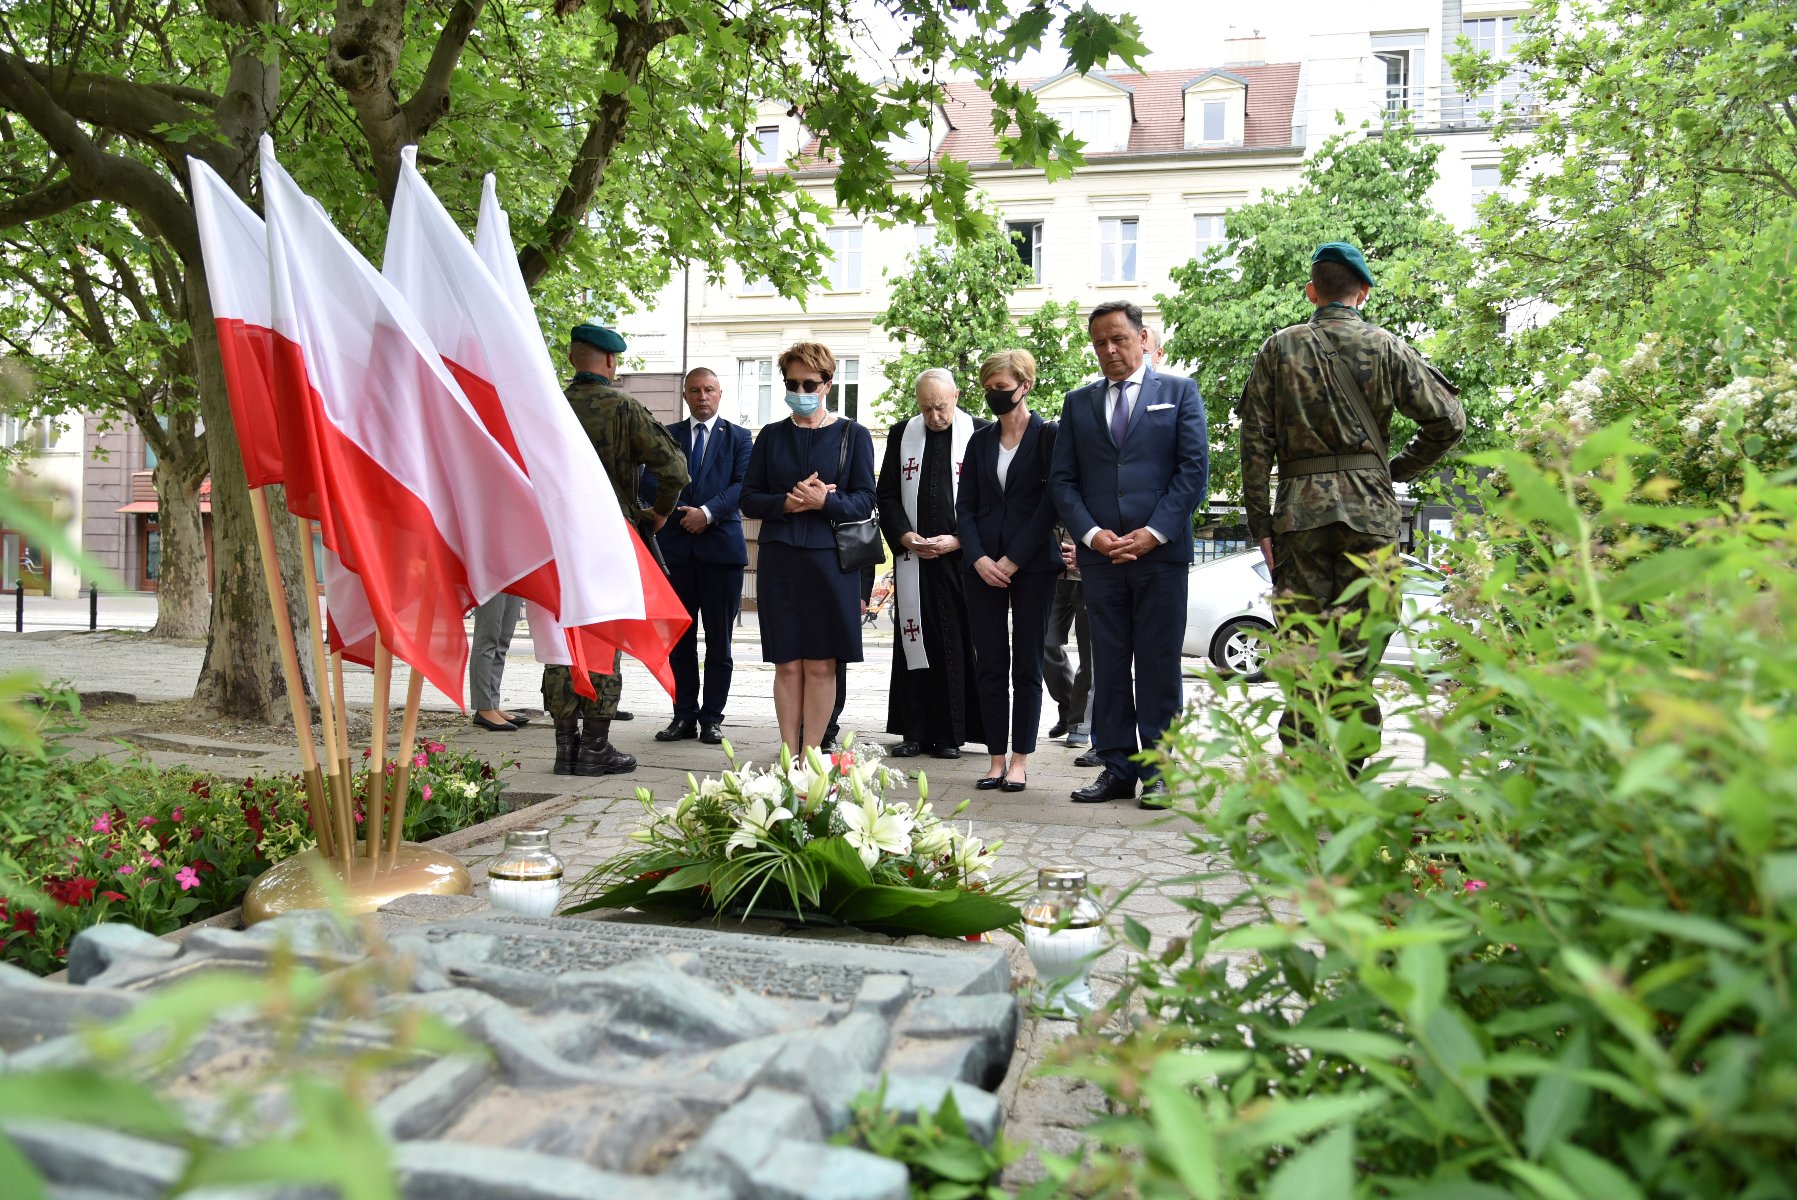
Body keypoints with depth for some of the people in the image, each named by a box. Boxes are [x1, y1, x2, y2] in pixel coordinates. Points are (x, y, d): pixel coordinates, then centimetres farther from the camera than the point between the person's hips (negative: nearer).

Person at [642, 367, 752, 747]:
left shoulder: (737, 437, 10)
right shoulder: (667, 436, 15)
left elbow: (742, 485, -3)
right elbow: (649, 483, 5)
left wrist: (708, 511, -16)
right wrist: (678, 512, -12)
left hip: (721, 546, -2)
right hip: (675, 547, 2)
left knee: (718, 641, 1)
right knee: (680, 640, 4)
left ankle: (712, 717, 8)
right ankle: (684, 715, 12)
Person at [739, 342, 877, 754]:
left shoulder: (853, 435, 6)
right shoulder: (771, 436, 12)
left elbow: (864, 501, 0)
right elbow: (749, 499, 8)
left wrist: (825, 502, -18)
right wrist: (787, 502, -11)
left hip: (829, 559, -2)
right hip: (779, 560, 2)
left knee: (820, 666, -1)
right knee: (787, 665, 2)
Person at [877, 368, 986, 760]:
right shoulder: (901, 434, 9)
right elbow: (887, 494, 10)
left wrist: (958, 540, -11)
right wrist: (904, 536, -6)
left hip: (960, 557, -2)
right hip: (912, 557, 2)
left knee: (957, 645, 0)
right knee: (913, 642, 4)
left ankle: (951, 734, 8)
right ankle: (914, 732, 9)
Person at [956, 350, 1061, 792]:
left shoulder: (1048, 436, -1)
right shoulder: (980, 440, 12)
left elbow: (1051, 502, -7)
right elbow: (965, 506, 10)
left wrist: (1013, 560, -12)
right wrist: (978, 558, -6)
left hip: (1032, 565, -4)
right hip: (984, 567, 4)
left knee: (1027, 664, 1)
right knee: (989, 665, 3)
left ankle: (1020, 761, 7)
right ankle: (996, 759, 9)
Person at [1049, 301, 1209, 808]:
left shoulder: (1179, 391, 8)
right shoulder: (1078, 402, 15)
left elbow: (1194, 467, -1)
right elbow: (1062, 479, 10)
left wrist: (1154, 532, -11)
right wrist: (1090, 533, -6)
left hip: (1161, 552, -3)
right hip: (1100, 553, 3)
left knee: (1158, 665, 0)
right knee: (1108, 666, 5)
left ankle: (1157, 770, 8)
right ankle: (1117, 768, 11)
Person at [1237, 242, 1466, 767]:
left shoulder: (1279, 348, 7)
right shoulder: (1386, 347, 5)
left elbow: (1255, 442, 2)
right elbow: (1448, 419, 1)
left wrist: (1259, 522, 5)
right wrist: (1400, 469, 15)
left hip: (1299, 510, 1)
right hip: (1369, 510, 0)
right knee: (1358, 647, 3)